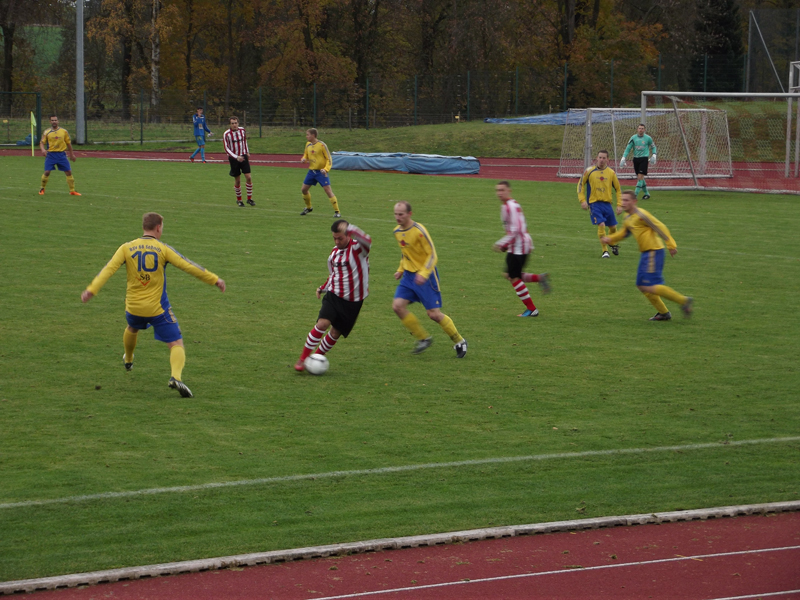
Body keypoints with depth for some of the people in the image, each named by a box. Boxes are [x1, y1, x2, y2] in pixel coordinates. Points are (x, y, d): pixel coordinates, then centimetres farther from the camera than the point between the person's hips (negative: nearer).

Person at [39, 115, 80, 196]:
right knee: (47, 172, -10)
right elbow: (41, 142, 3)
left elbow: (68, 143, 14)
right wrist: (43, 149, -19)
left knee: (69, 172, -3)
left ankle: (72, 191, 7)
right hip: (50, 154, -1)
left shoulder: (64, 131, 6)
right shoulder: (47, 132, 4)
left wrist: (71, 154, 18)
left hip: (61, 154, 1)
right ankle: (42, 189, 10)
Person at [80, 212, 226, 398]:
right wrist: (214, 279, -1)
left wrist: (91, 290, -10)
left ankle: (128, 360, 61)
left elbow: (109, 269, -10)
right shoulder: (163, 249, -9)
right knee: (176, 344, -2)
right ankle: (176, 377, -27)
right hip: (158, 309, -4)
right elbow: (188, 266, -9)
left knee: (132, 328, 37)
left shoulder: (126, 248, -2)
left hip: (133, 306, 4)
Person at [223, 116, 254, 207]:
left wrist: (247, 152, 24)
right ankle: (239, 200, 19)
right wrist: (236, 157, -23)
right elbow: (226, 149, -14)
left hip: (243, 156, 3)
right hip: (233, 158, -3)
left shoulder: (242, 130, 1)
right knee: (237, 180, 2)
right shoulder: (226, 134, -12)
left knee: (248, 177, -8)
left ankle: (249, 198, 4)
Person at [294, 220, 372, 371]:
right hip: (334, 295, 3)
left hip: (353, 301, -3)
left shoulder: (357, 248, -12)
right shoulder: (334, 252, 9)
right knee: (322, 323, -18)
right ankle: (303, 359, -12)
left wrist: (349, 228, -48)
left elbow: (367, 242, -39)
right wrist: (323, 288, 15)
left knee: (336, 333, 2)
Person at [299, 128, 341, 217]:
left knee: (328, 190, -13)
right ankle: (308, 208, 32)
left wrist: (325, 169, -25)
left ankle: (337, 211, -9)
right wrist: (304, 159, -2)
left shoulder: (322, 145, -14)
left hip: (321, 171, -7)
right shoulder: (308, 144, 5)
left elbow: (329, 159, -11)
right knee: (304, 189, 9)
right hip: (311, 171, 7)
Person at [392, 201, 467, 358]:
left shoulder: (419, 231, -20)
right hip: (408, 275, 7)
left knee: (434, 314, -8)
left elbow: (432, 255, -17)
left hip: (426, 276, -7)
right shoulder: (397, 231, 4)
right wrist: (400, 270, 13)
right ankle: (423, 338, 5)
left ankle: (459, 342, 13)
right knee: (397, 306, -9)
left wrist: (423, 274, -28)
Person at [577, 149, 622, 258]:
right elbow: (581, 184, 6)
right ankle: (605, 251, -7)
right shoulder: (589, 171, -4)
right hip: (594, 203, -3)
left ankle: (613, 245, 41)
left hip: (607, 203, 3)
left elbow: (618, 189, 10)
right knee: (601, 225, -18)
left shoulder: (611, 173, 1)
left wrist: (619, 205, 4)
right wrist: (582, 200, -3)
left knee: (613, 227, 10)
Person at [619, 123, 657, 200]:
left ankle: (636, 194, -15)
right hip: (636, 158, 4)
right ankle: (646, 193, 21)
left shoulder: (648, 138, -1)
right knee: (639, 178, 8)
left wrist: (654, 155, 2)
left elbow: (653, 147, 15)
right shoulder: (633, 138, 3)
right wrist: (623, 158, -6)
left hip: (644, 158, -4)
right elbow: (628, 148, 3)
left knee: (640, 177, -14)